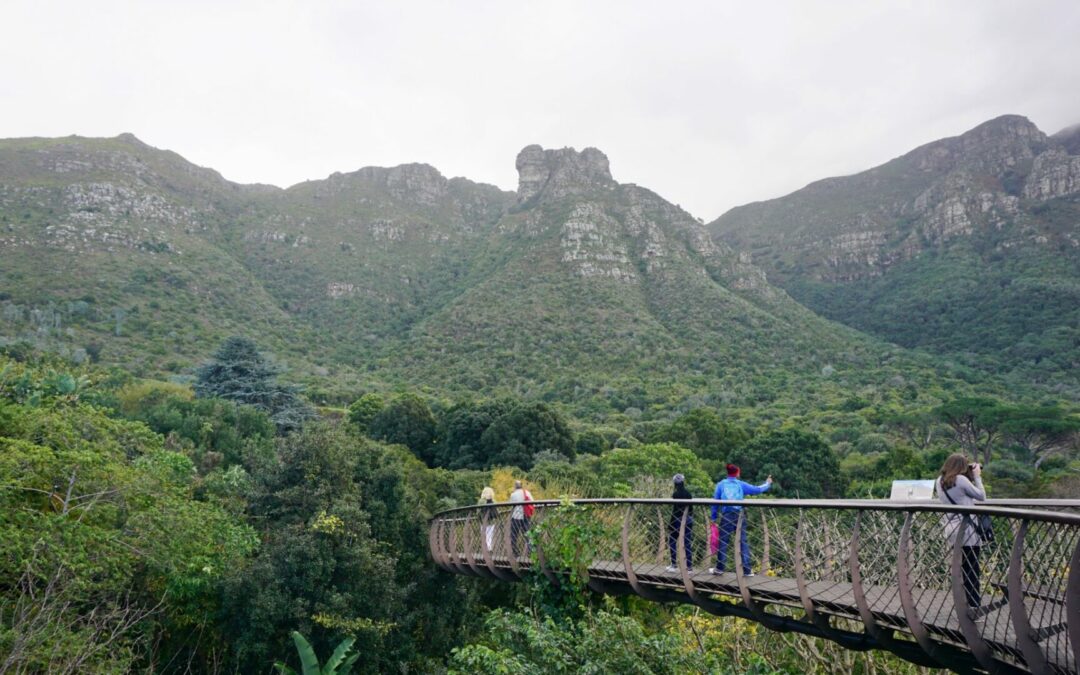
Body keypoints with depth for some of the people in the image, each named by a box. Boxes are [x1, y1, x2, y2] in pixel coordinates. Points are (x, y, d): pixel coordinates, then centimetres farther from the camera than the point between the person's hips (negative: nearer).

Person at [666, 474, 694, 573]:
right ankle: (689, 566, 7)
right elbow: (691, 509, 10)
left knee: (672, 542, 9)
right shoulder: (688, 493, 5)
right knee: (687, 543, 8)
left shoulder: (676, 494, -13)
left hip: (678, 520, -5)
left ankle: (674, 565, 9)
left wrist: (670, 524, -11)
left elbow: (675, 510, -15)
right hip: (689, 520, 6)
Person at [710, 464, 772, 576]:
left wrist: (714, 517, 11)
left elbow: (715, 501, 6)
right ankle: (747, 570, 6)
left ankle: (720, 568, 8)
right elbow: (757, 489, 12)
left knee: (723, 542, 4)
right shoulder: (741, 485, 6)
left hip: (726, 515, 0)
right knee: (743, 542, 5)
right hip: (739, 515, 0)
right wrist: (767, 484, 30)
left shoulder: (721, 484, 7)